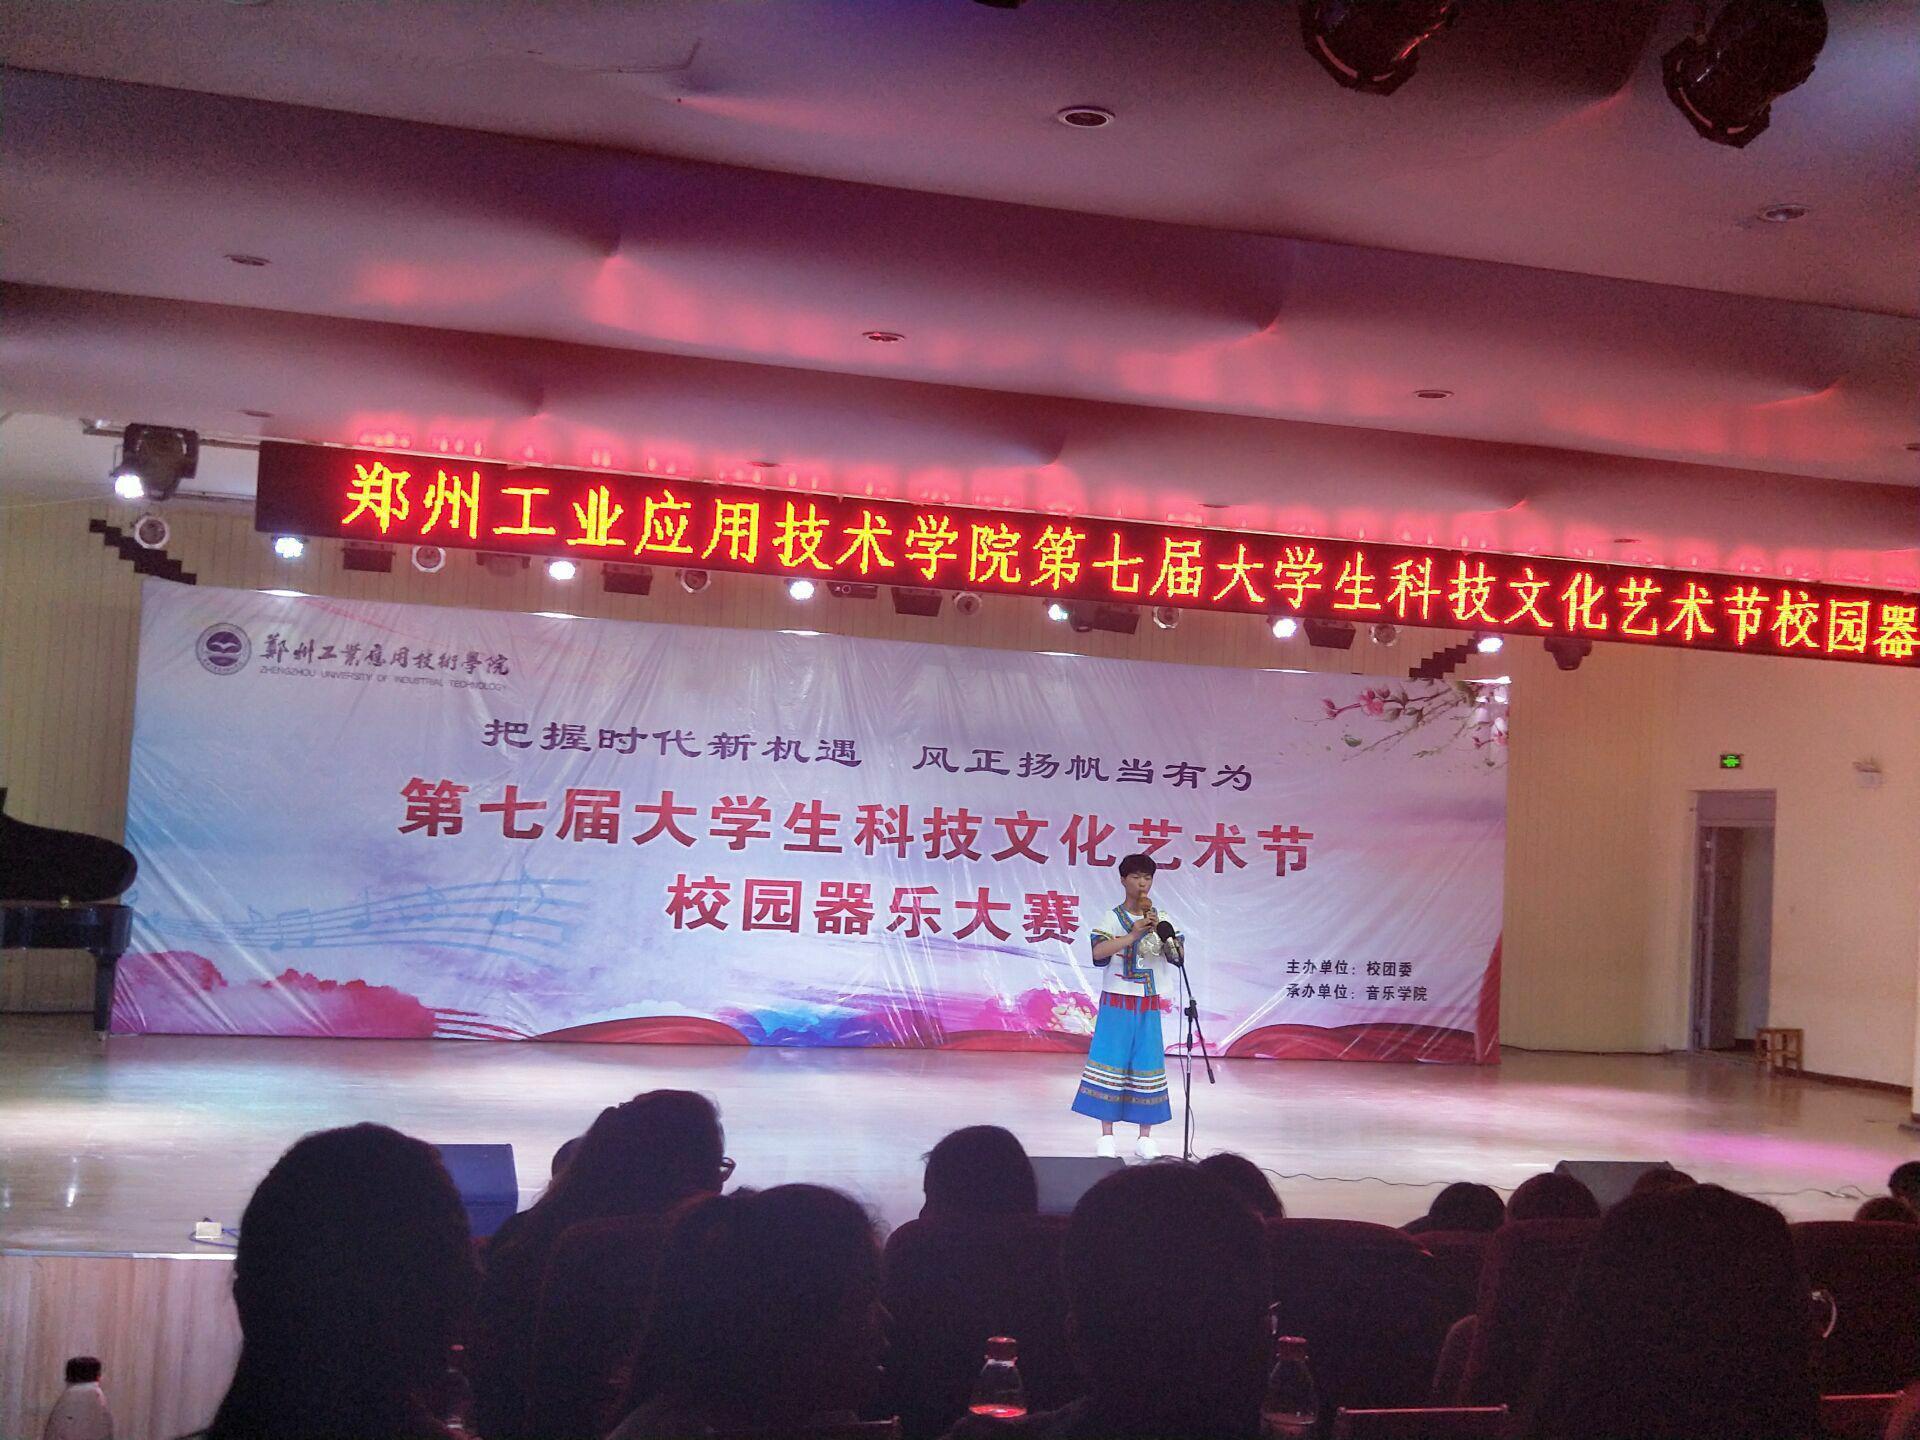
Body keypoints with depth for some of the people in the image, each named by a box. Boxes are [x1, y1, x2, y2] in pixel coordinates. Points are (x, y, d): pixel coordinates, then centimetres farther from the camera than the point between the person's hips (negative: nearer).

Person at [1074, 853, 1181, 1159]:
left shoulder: (1162, 919, 7)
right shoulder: (1111, 918, -2)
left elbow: (1178, 956, -1)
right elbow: (1098, 951, -19)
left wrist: (1161, 930, -15)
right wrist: (1134, 934, -22)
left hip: (1149, 1004, 3)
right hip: (1117, 1001, -2)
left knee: (1147, 1063, 3)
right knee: (1110, 1062, -4)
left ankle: (1146, 1136, 10)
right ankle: (1107, 1135, 4)